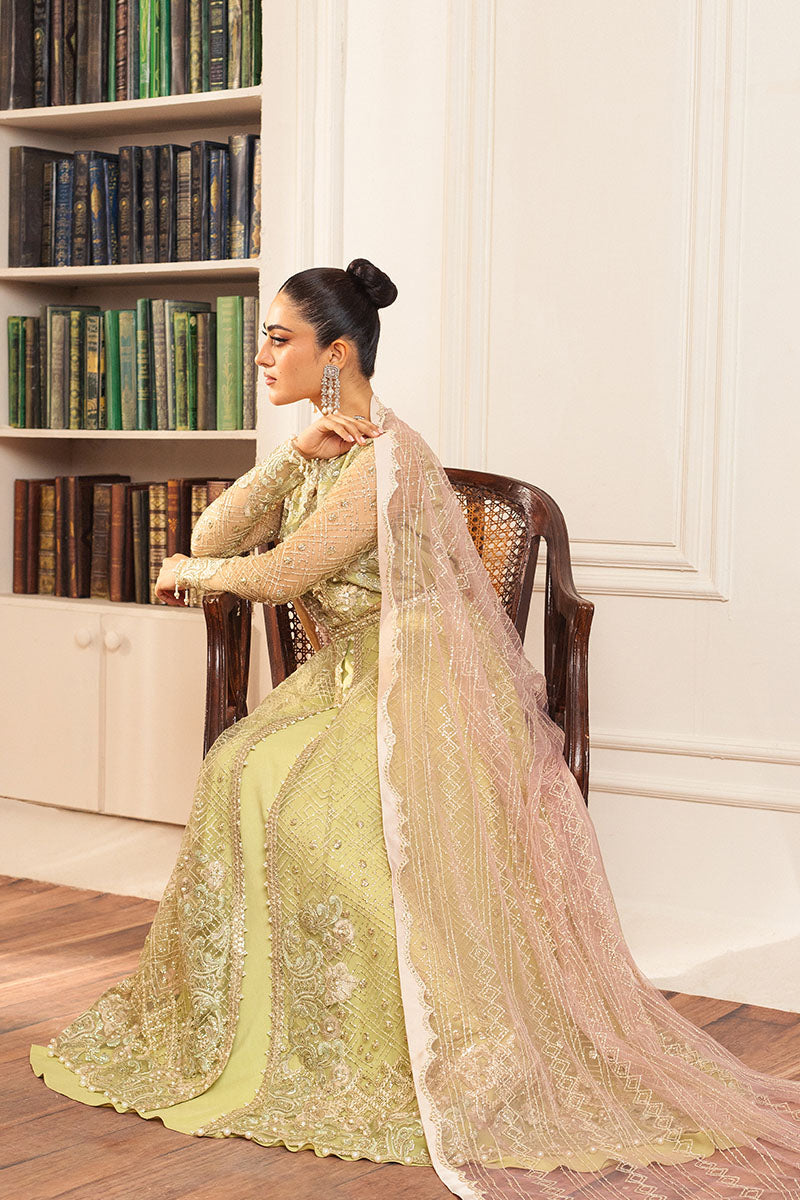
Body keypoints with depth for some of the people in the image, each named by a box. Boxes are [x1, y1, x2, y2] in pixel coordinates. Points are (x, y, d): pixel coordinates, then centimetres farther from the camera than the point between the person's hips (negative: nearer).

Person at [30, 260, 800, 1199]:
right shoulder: (319, 452, 11)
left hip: (418, 694, -8)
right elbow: (212, 539, 2)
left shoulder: (386, 456, -17)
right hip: (344, 685, 8)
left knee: (303, 805, -24)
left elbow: (280, 574, -18)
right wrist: (293, 453, -10)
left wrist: (191, 575, 1)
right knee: (244, 768, -15)